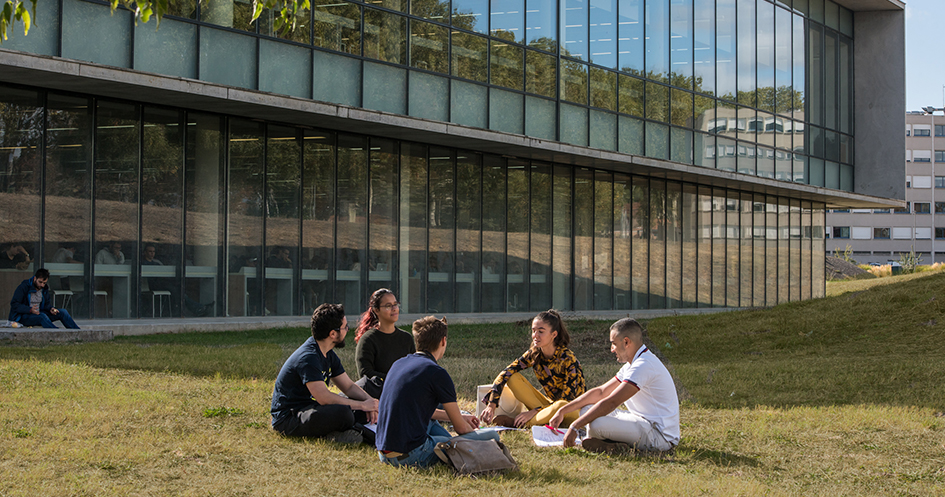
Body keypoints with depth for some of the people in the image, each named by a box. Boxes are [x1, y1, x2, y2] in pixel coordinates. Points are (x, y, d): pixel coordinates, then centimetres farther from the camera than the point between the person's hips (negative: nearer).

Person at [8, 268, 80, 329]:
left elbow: (47, 303, 20)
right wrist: (30, 310, -31)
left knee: (63, 312, -8)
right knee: (42, 316, -38)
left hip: (38, 314, 7)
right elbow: (14, 304, -17)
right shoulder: (23, 287, -12)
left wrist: (50, 309, -6)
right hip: (23, 317, -7)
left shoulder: (44, 288, 10)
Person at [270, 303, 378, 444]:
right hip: (287, 418, -10)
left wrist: (369, 401, -7)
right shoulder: (308, 358, -22)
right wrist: (362, 405, -20)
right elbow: (324, 398, -27)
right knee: (342, 412, -34)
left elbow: (349, 386, 14)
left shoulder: (329, 355, 10)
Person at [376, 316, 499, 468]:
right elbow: (460, 428, -1)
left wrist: (460, 417, 36)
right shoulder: (437, 373, -9)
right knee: (492, 437, -6)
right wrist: (474, 432, 22)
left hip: (383, 453, 8)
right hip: (411, 457, -8)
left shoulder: (398, 364, 14)